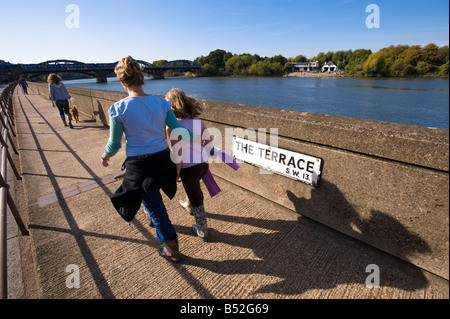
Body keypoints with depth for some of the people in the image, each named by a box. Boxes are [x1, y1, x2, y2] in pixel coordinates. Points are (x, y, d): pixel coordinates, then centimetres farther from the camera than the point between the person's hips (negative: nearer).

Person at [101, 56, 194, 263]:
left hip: (139, 165, -4)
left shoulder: (118, 109, -14)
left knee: (155, 208, 10)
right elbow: (178, 131, -3)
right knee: (153, 196, 33)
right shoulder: (161, 103, -6)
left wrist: (105, 156, 15)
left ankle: (172, 250, 24)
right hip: (163, 159, 5)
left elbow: (114, 145, -7)